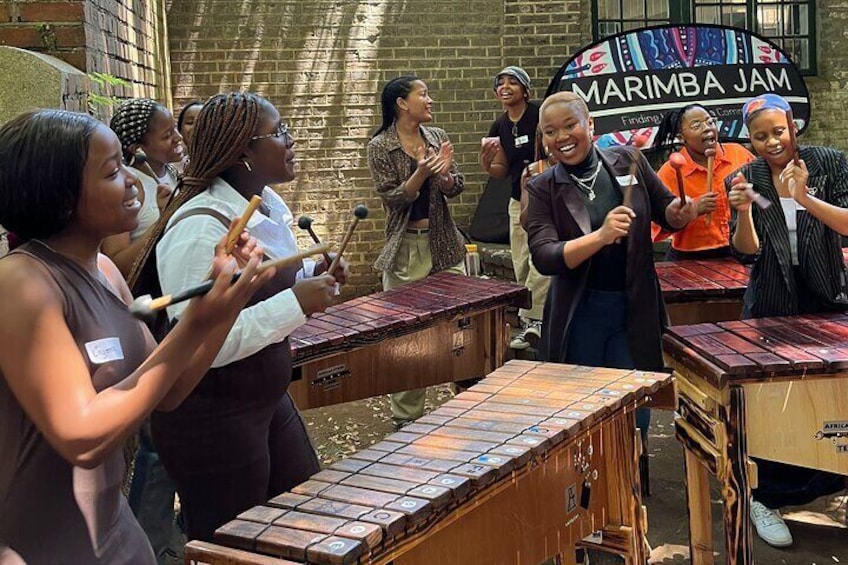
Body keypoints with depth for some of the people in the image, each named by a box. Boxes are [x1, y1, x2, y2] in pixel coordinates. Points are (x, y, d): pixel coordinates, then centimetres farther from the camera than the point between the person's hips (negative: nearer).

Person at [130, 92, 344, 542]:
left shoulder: (268, 205, 4)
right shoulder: (200, 229, -25)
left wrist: (313, 276, 0)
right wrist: (296, 303, -28)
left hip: (268, 399, 9)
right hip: (209, 420, -9)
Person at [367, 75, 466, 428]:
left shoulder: (437, 137, 6)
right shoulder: (380, 146, -6)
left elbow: (455, 189, 5)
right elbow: (392, 197, -11)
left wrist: (444, 173, -16)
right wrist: (421, 173, -25)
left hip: (444, 243, 4)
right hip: (405, 248, -4)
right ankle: (406, 415, 15)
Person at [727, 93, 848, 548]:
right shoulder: (744, 179, -2)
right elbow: (747, 253, -8)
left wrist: (806, 198, -27)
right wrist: (743, 212, -27)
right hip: (771, 310, 0)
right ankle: (765, 499, 17)